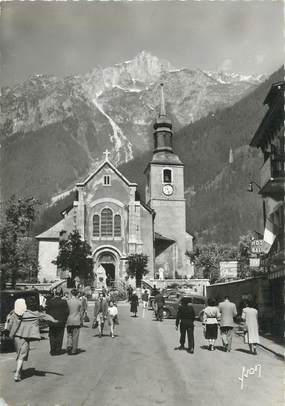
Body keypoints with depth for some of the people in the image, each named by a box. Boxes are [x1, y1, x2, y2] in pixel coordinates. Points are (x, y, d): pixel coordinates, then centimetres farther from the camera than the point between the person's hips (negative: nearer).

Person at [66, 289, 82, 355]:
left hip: (69, 320, 0)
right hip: (77, 321, 0)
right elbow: (80, 312, 0)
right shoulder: (79, 302, -5)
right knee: (75, 336, 9)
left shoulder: (67, 302, -6)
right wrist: (80, 320, 13)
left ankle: (69, 345, -4)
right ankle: (74, 350, 13)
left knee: (69, 335, 16)